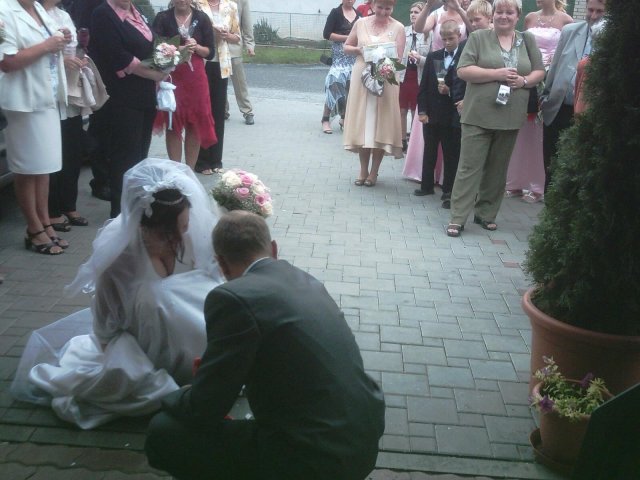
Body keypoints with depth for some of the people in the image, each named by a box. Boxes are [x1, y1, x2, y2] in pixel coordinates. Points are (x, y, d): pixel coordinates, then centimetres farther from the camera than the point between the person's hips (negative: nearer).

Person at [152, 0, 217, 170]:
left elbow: (210, 52, 4)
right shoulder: (162, 18, -1)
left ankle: (190, 170, 15)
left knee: (195, 124, 3)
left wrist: (197, 47, -16)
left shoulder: (201, 18, 3)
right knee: (172, 125, 3)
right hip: (170, 76, -1)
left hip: (195, 76, 2)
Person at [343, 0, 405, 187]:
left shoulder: (398, 28, -3)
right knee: (361, 124, 5)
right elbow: (346, 47, 11)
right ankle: (363, 170, 18)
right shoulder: (361, 23, 3)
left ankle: (374, 172, 14)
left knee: (380, 125, 1)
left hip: (385, 81, -2)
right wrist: (358, 49, -9)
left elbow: (398, 58, -5)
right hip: (361, 78, 2)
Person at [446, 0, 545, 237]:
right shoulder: (478, 37, 1)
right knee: (469, 166, -4)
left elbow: (539, 71, 14)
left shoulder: (528, 40, 11)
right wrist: (496, 74, -16)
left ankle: (486, 214, 23)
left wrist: (524, 81, -8)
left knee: (498, 168, 11)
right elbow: (463, 70, -7)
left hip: (510, 117, 4)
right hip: (479, 115, -3)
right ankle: (457, 218, -1)